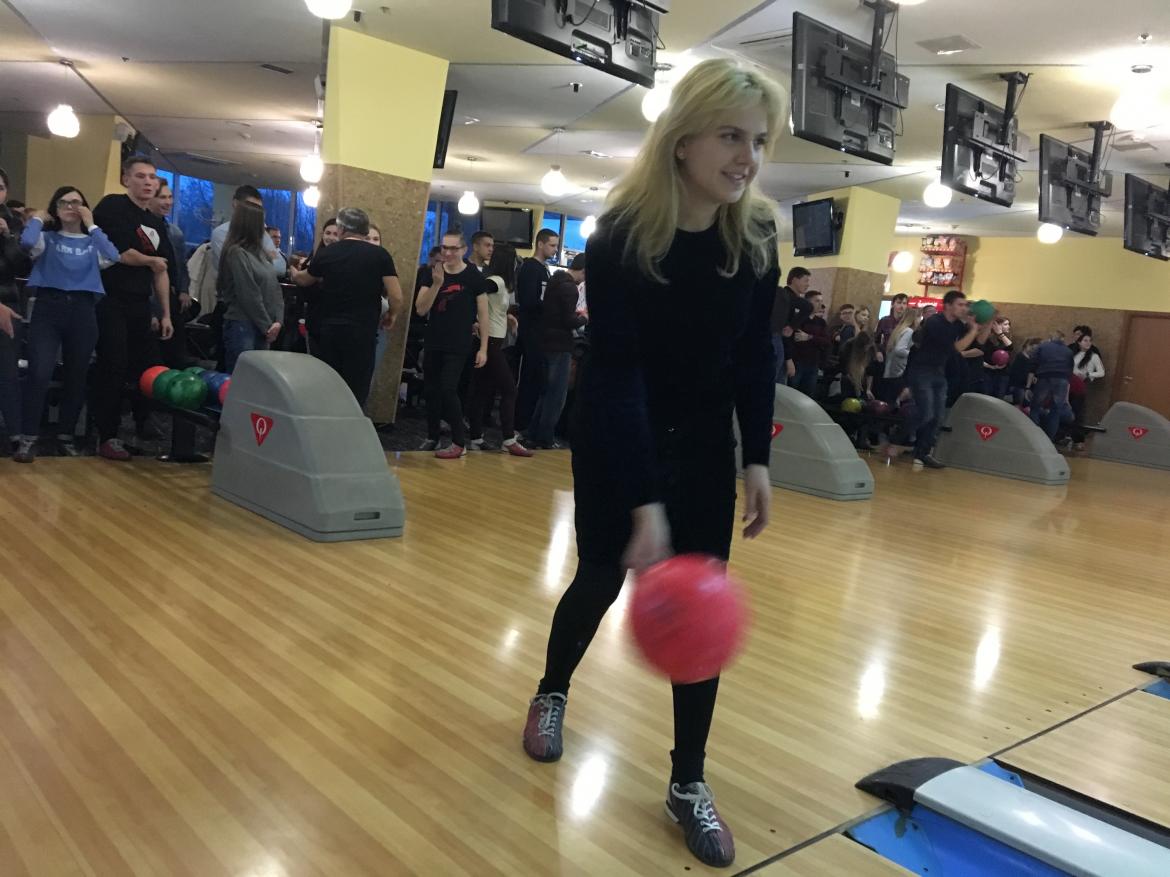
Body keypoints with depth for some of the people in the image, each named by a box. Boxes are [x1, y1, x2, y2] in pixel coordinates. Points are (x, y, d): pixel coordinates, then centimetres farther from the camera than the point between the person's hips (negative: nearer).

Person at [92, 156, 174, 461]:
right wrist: (151, 261, 1)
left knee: (148, 368, 7)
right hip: (110, 301, -7)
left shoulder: (157, 223, 17)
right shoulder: (112, 207, -5)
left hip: (140, 306, 7)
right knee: (114, 368, -7)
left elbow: (162, 272, 16)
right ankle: (108, 436, 1)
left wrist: (166, 314, 12)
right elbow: (119, 253, -16)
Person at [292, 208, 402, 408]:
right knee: (356, 393, 1)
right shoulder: (380, 255, -2)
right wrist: (391, 315, 13)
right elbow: (396, 297, -9)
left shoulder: (326, 253, 6)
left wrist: (294, 273, 49)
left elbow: (303, 280, 25)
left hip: (330, 329, 3)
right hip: (362, 331, -3)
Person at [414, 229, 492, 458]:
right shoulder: (432, 274, 2)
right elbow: (421, 309, -6)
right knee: (431, 391, 10)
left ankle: (459, 443, -5)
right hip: (433, 343, 4)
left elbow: (483, 314, -3)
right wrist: (436, 284, -20)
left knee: (448, 390, -13)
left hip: (458, 346, -4)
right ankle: (432, 437, 24)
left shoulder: (474, 276, -6)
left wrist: (483, 348, -7)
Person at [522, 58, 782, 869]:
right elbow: (617, 372, -27)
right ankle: (552, 693, 43)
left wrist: (756, 460, -5)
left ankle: (688, 782, 17)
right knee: (603, 580, 9)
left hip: (704, 439, 4)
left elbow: (756, 354, 0)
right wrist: (644, 502, -31)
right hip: (617, 436, -3)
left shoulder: (756, 235, -9)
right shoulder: (622, 235, -23)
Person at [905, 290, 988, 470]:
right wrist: (973, 328, -22)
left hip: (939, 373, 8)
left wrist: (989, 323, -6)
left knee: (938, 416, 3)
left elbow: (980, 340, 9)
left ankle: (923, 453, 9)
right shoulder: (934, 323, -19)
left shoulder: (957, 325, 5)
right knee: (925, 414, -16)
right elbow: (956, 348, -26)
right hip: (921, 372, -8)